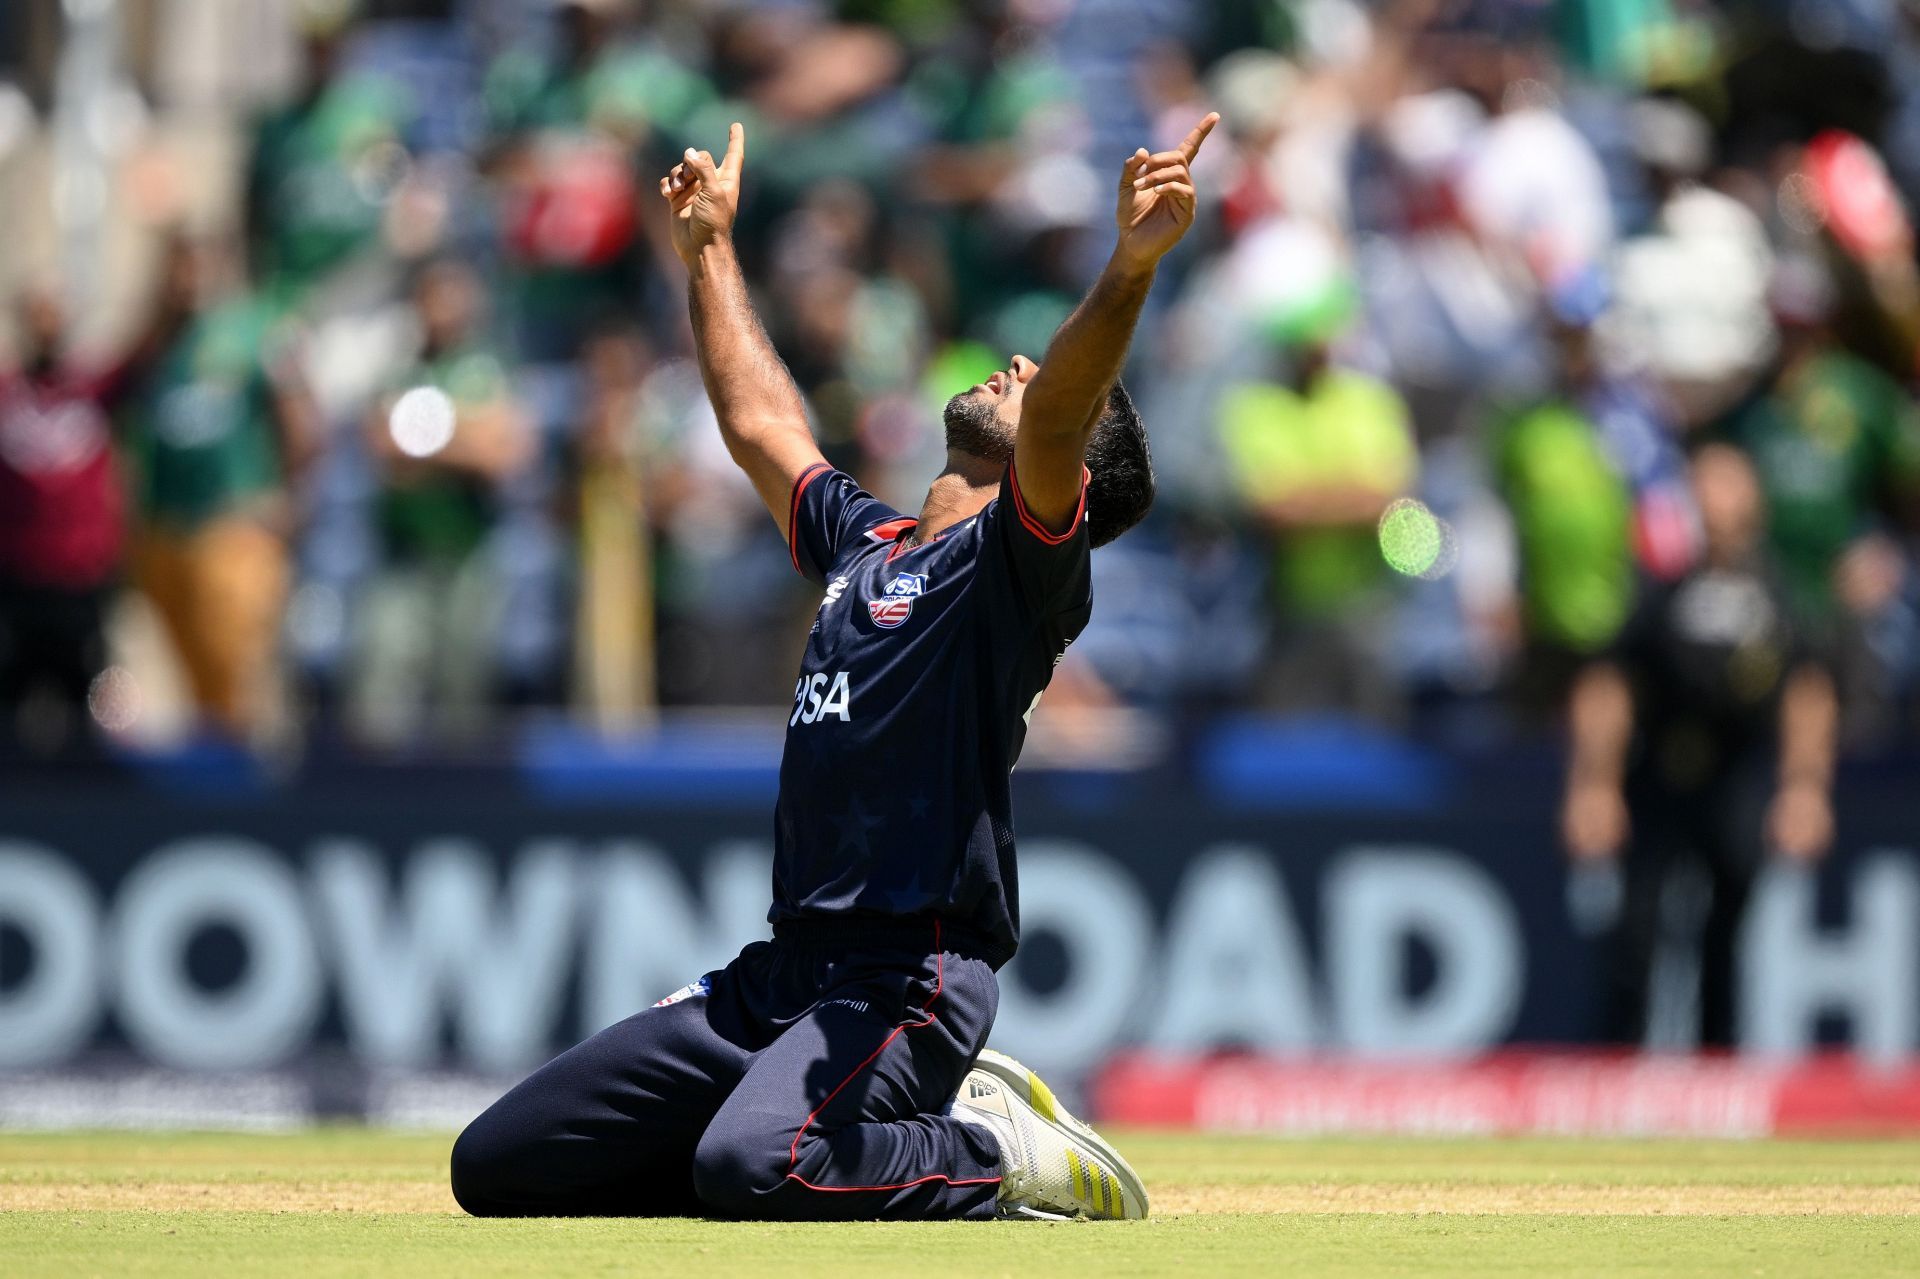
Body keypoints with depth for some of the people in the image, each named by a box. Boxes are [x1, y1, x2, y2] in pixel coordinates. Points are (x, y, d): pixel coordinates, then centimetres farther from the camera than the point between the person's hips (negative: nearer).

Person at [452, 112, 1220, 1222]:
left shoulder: (1021, 562, -3)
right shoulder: (864, 542, 22)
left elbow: (1053, 421, -23)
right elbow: (762, 422, 40)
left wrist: (1131, 266, -39)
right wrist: (710, 252, 47)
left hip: (912, 978, -9)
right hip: (779, 976, 9)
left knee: (749, 1169, -38)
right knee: (498, 1167, 4)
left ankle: (1010, 1161, -7)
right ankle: (911, 1129, 10)